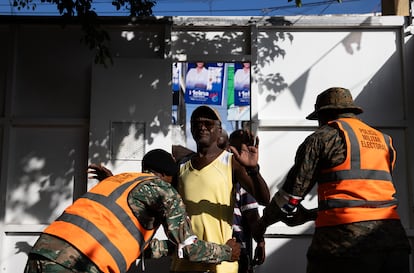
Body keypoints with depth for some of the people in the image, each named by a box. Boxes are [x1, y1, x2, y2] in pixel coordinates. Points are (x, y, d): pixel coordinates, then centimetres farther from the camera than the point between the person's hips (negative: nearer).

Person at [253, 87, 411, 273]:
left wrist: (264, 221, 18)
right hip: (392, 236, 6)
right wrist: (310, 215, 28)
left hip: (346, 238, -6)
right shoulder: (383, 140, 21)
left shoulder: (324, 137, 2)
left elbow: (293, 192, 0)